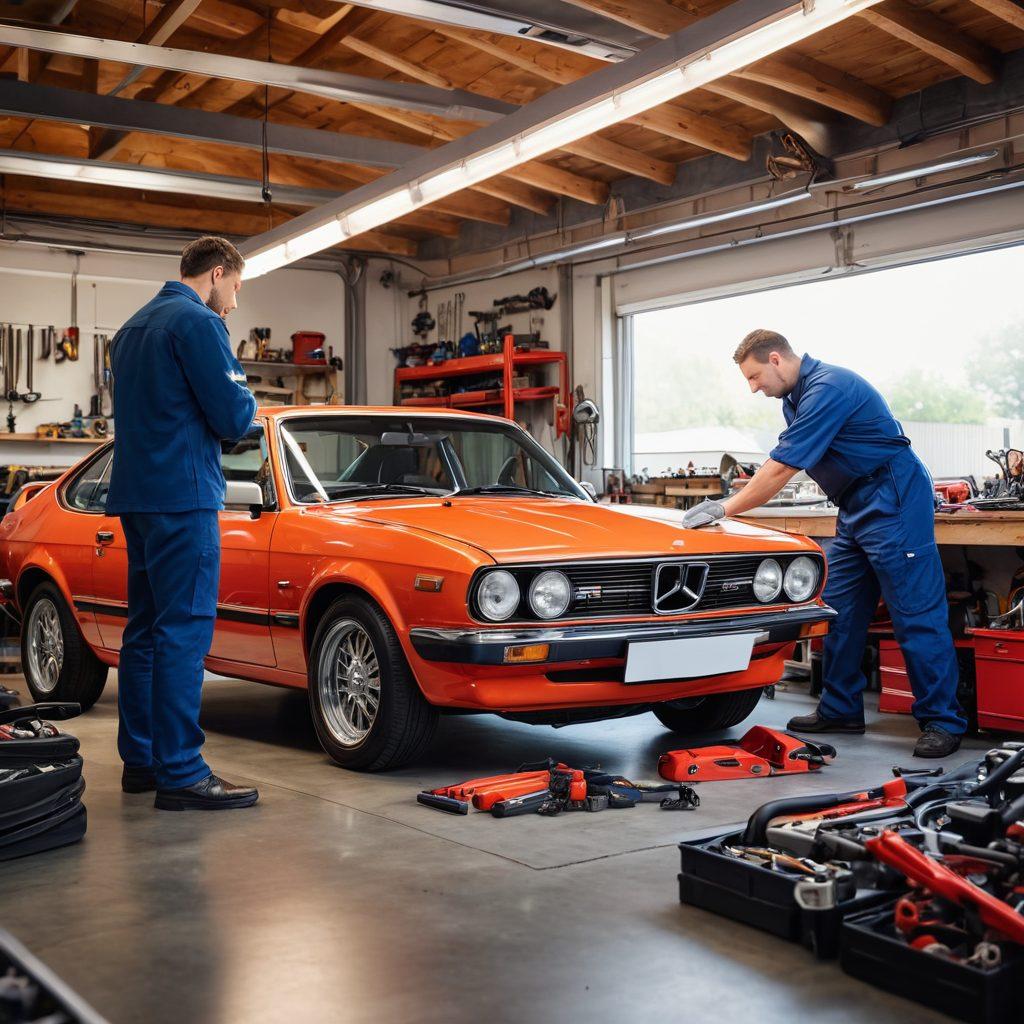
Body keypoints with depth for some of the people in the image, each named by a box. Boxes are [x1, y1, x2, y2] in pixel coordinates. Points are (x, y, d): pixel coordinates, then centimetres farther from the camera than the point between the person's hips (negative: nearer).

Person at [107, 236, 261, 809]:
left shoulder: (134, 328, 19)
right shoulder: (198, 322, -9)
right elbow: (235, 417, -13)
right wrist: (242, 392, 8)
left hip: (135, 497, 10)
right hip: (182, 497, -10)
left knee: (146, 628, 12)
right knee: (185, 632, -9)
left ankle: (140, 761, 17)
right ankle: (181, 774, -8)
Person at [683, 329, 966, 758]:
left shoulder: (827, 388, -21)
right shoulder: (798, 396, 12)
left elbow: (779, 470, -22)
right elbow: (778, 465, 16)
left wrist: (724, 509, -16)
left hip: (896, 504, -10)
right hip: (857, 511, 10)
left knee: (915, 614, -7)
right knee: (841, 610, 10)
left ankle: (942, 721, -2)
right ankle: (840, 709, 17)